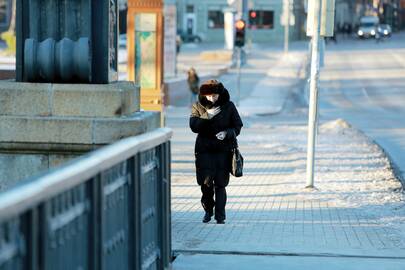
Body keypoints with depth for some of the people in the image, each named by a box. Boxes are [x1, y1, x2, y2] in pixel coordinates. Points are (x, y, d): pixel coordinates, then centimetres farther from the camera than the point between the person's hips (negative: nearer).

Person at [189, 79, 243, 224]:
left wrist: (227, 133, -16)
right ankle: (208, 210, 21)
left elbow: (238, 126, 3)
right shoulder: (198, 106, 2)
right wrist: (207, 116, -21)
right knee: (205, 182, -4)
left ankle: (220, 216, 3)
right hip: (204, 150, 1)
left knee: (220, 184, -4)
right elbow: (194, 126, -9)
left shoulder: (229, 106, 2)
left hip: (223, 150, 0)